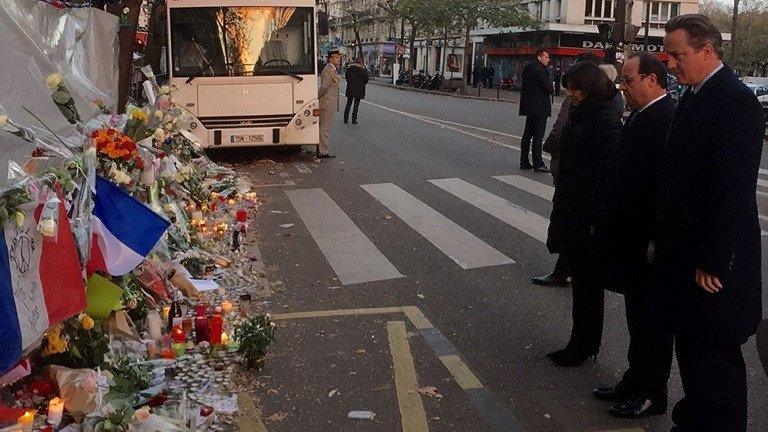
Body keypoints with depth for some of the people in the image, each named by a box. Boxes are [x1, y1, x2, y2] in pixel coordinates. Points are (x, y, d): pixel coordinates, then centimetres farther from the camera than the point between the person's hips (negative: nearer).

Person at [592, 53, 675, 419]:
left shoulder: (666, 118, -19)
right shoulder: (641, 117, 11)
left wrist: (658, 241, -24)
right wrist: (611, 224, 12)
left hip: (648, 239, -9)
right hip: (631, 237, 9)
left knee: (650, 316, 4)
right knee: (638, 312, 19)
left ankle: (652, 394, 19)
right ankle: (636, 380, 34)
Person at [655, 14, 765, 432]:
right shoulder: (692, 96, 11)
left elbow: (733, 190, -21)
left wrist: (713, 262, -20)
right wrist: (662, 238, 13)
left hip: (712, 261, -9)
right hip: (683, 254, 9)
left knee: (715, 356, 3)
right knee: (690, 347, 19)